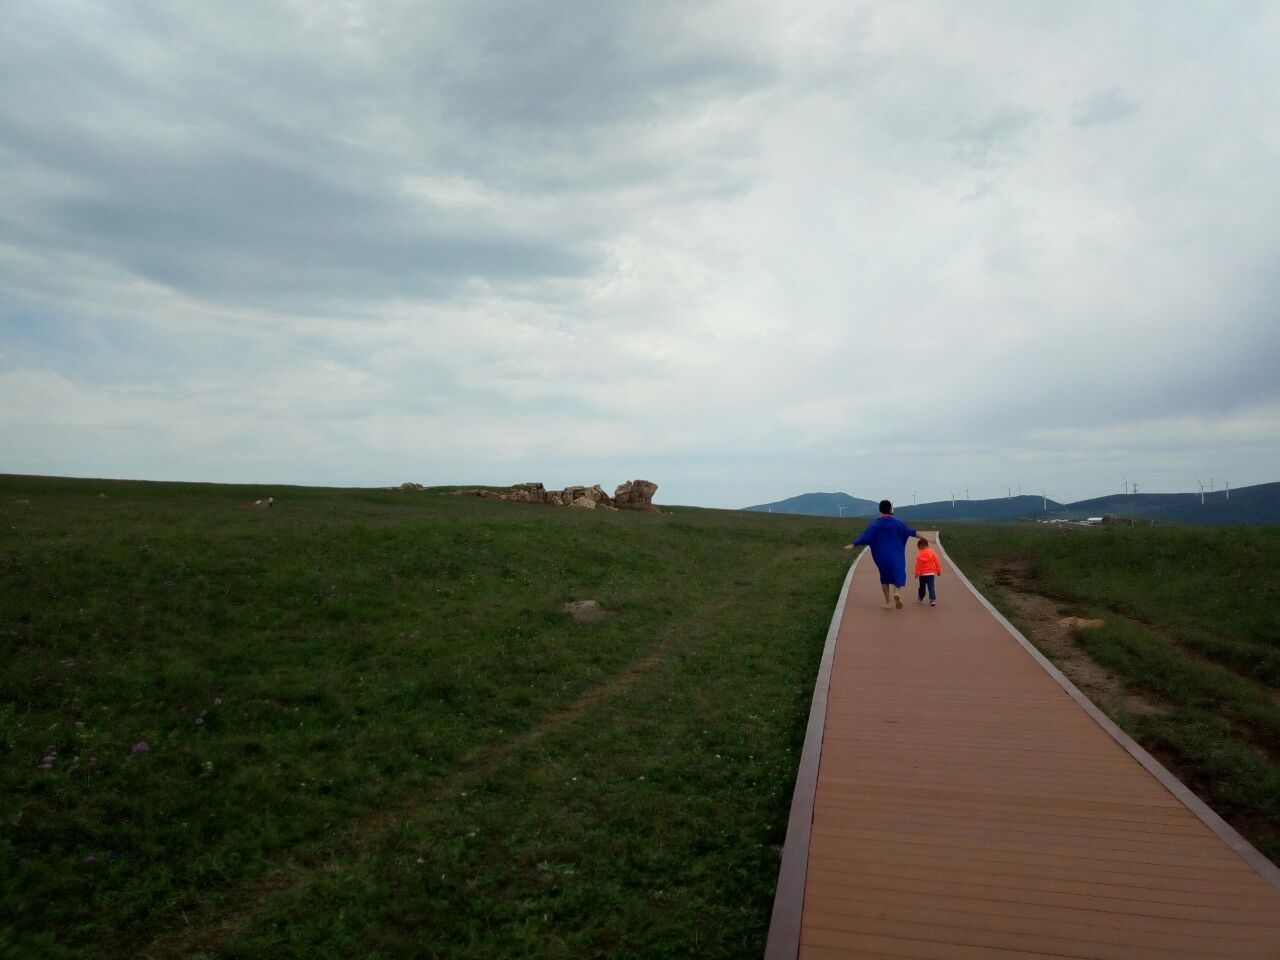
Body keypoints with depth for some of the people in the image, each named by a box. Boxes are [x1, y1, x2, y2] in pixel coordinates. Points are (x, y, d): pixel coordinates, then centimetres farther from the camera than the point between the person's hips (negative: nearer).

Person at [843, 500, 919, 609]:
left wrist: (853, 545, -10)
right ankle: (896, 592, -26)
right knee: (898, 574, 6)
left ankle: (888, 602, 12)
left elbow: (865, 536, -12)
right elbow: (910, 531, 5)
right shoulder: (897, 522, -3)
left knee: (885, 577, 15)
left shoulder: (875, 523, -6)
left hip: (882, 556, 1)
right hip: (896, 555, -1)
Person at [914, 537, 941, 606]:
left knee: (922, 587, 14)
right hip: (931, 573, 2)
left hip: (923, 574, -2)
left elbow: (918, 565, -12)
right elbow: (937, 563, 6)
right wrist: (939, 571, 16)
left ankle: (920, 598, 30)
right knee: (931, 587, -1)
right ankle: (933, 599, -12)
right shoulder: (932, 553, 1)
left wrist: (917, 573, -7)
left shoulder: (919, 554, -11)